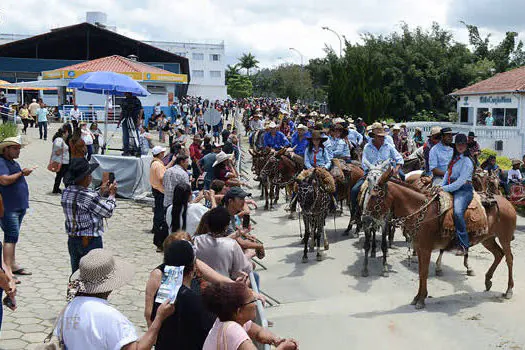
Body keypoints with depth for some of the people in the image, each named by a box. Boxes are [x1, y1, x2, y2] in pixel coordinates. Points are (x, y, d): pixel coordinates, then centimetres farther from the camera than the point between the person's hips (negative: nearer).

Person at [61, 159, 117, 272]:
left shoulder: (66, 193, 0)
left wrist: (101, 191, 18)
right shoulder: (90, 197, -24)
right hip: (91, 241, -7)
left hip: (72, 240, 7)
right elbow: (108, 212, -10)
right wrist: (112, 194, 4)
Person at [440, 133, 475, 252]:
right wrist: (441, 186, 2)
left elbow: (460, 181, -15)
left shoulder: (467, 161, -7)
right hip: (451, 188, 9)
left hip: (464, 190, -9)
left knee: (458, 212, -31)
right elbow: (447, 173, 18)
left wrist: (445, 188, -17)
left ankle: (464, 243, -25)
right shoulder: (454, 159, 18)